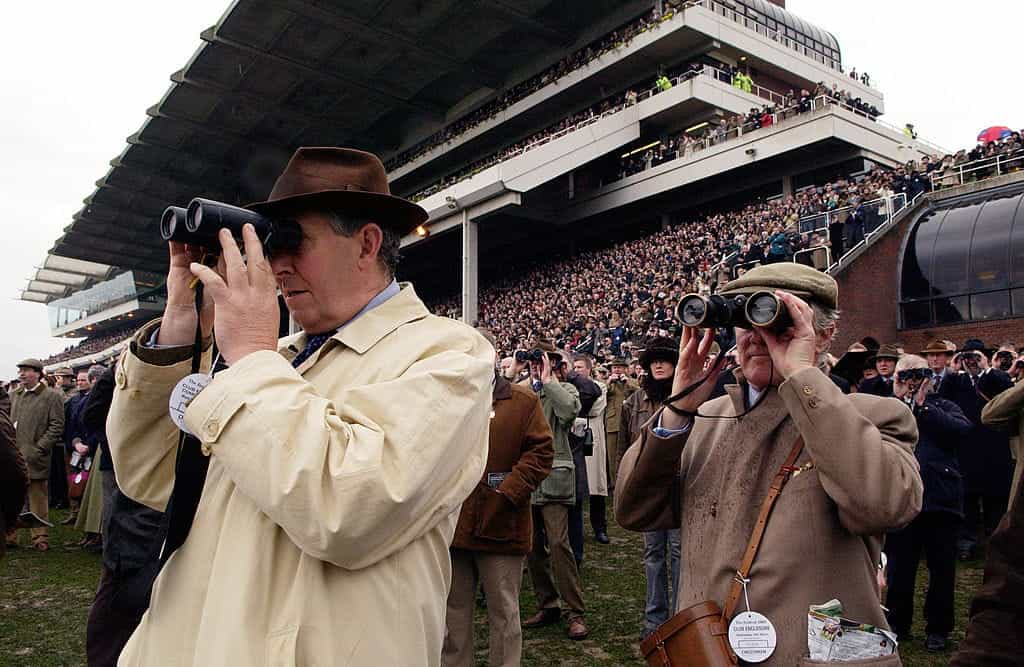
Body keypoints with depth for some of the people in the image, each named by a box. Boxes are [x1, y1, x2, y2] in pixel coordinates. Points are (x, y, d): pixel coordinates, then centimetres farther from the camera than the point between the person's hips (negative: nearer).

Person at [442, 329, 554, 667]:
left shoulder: (523, 401, -1)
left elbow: (541, 452, -7)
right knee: (454, 612, 17)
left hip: (500, 525, -4)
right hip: (451, 523, 4)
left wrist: (507, 492, -14)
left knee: (503, 613, 8)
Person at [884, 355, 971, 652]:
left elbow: (962, 429, -11)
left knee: (942, 568, 9)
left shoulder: (944, 407, 12)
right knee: (899, 566, 9)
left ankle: (938, 628, 25)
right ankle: (898, 624, 25)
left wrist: (923, 406, -9)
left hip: (940, 500, 0)